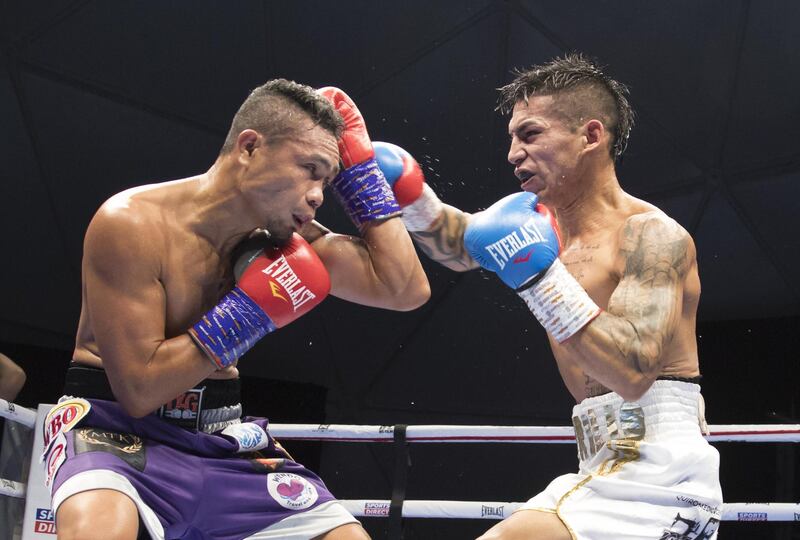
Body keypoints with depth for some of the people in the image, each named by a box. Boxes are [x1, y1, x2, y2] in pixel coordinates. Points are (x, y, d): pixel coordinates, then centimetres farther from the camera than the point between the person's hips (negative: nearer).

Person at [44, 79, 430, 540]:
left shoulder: (289, 235, -3)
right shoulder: (131, 223, -20)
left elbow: (406, 290, -5)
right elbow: (138, 389, -21)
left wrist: (359, 167, -7)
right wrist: (251, 312, -24)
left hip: (223, 436, 6)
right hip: (116, 424, -6)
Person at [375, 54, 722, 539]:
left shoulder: (651, 235, -13)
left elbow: (632, 372, -24)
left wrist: (541, 276, -24)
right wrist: (411, 199, -8)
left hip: (657, 471, -8)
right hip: (608, 464, 8)